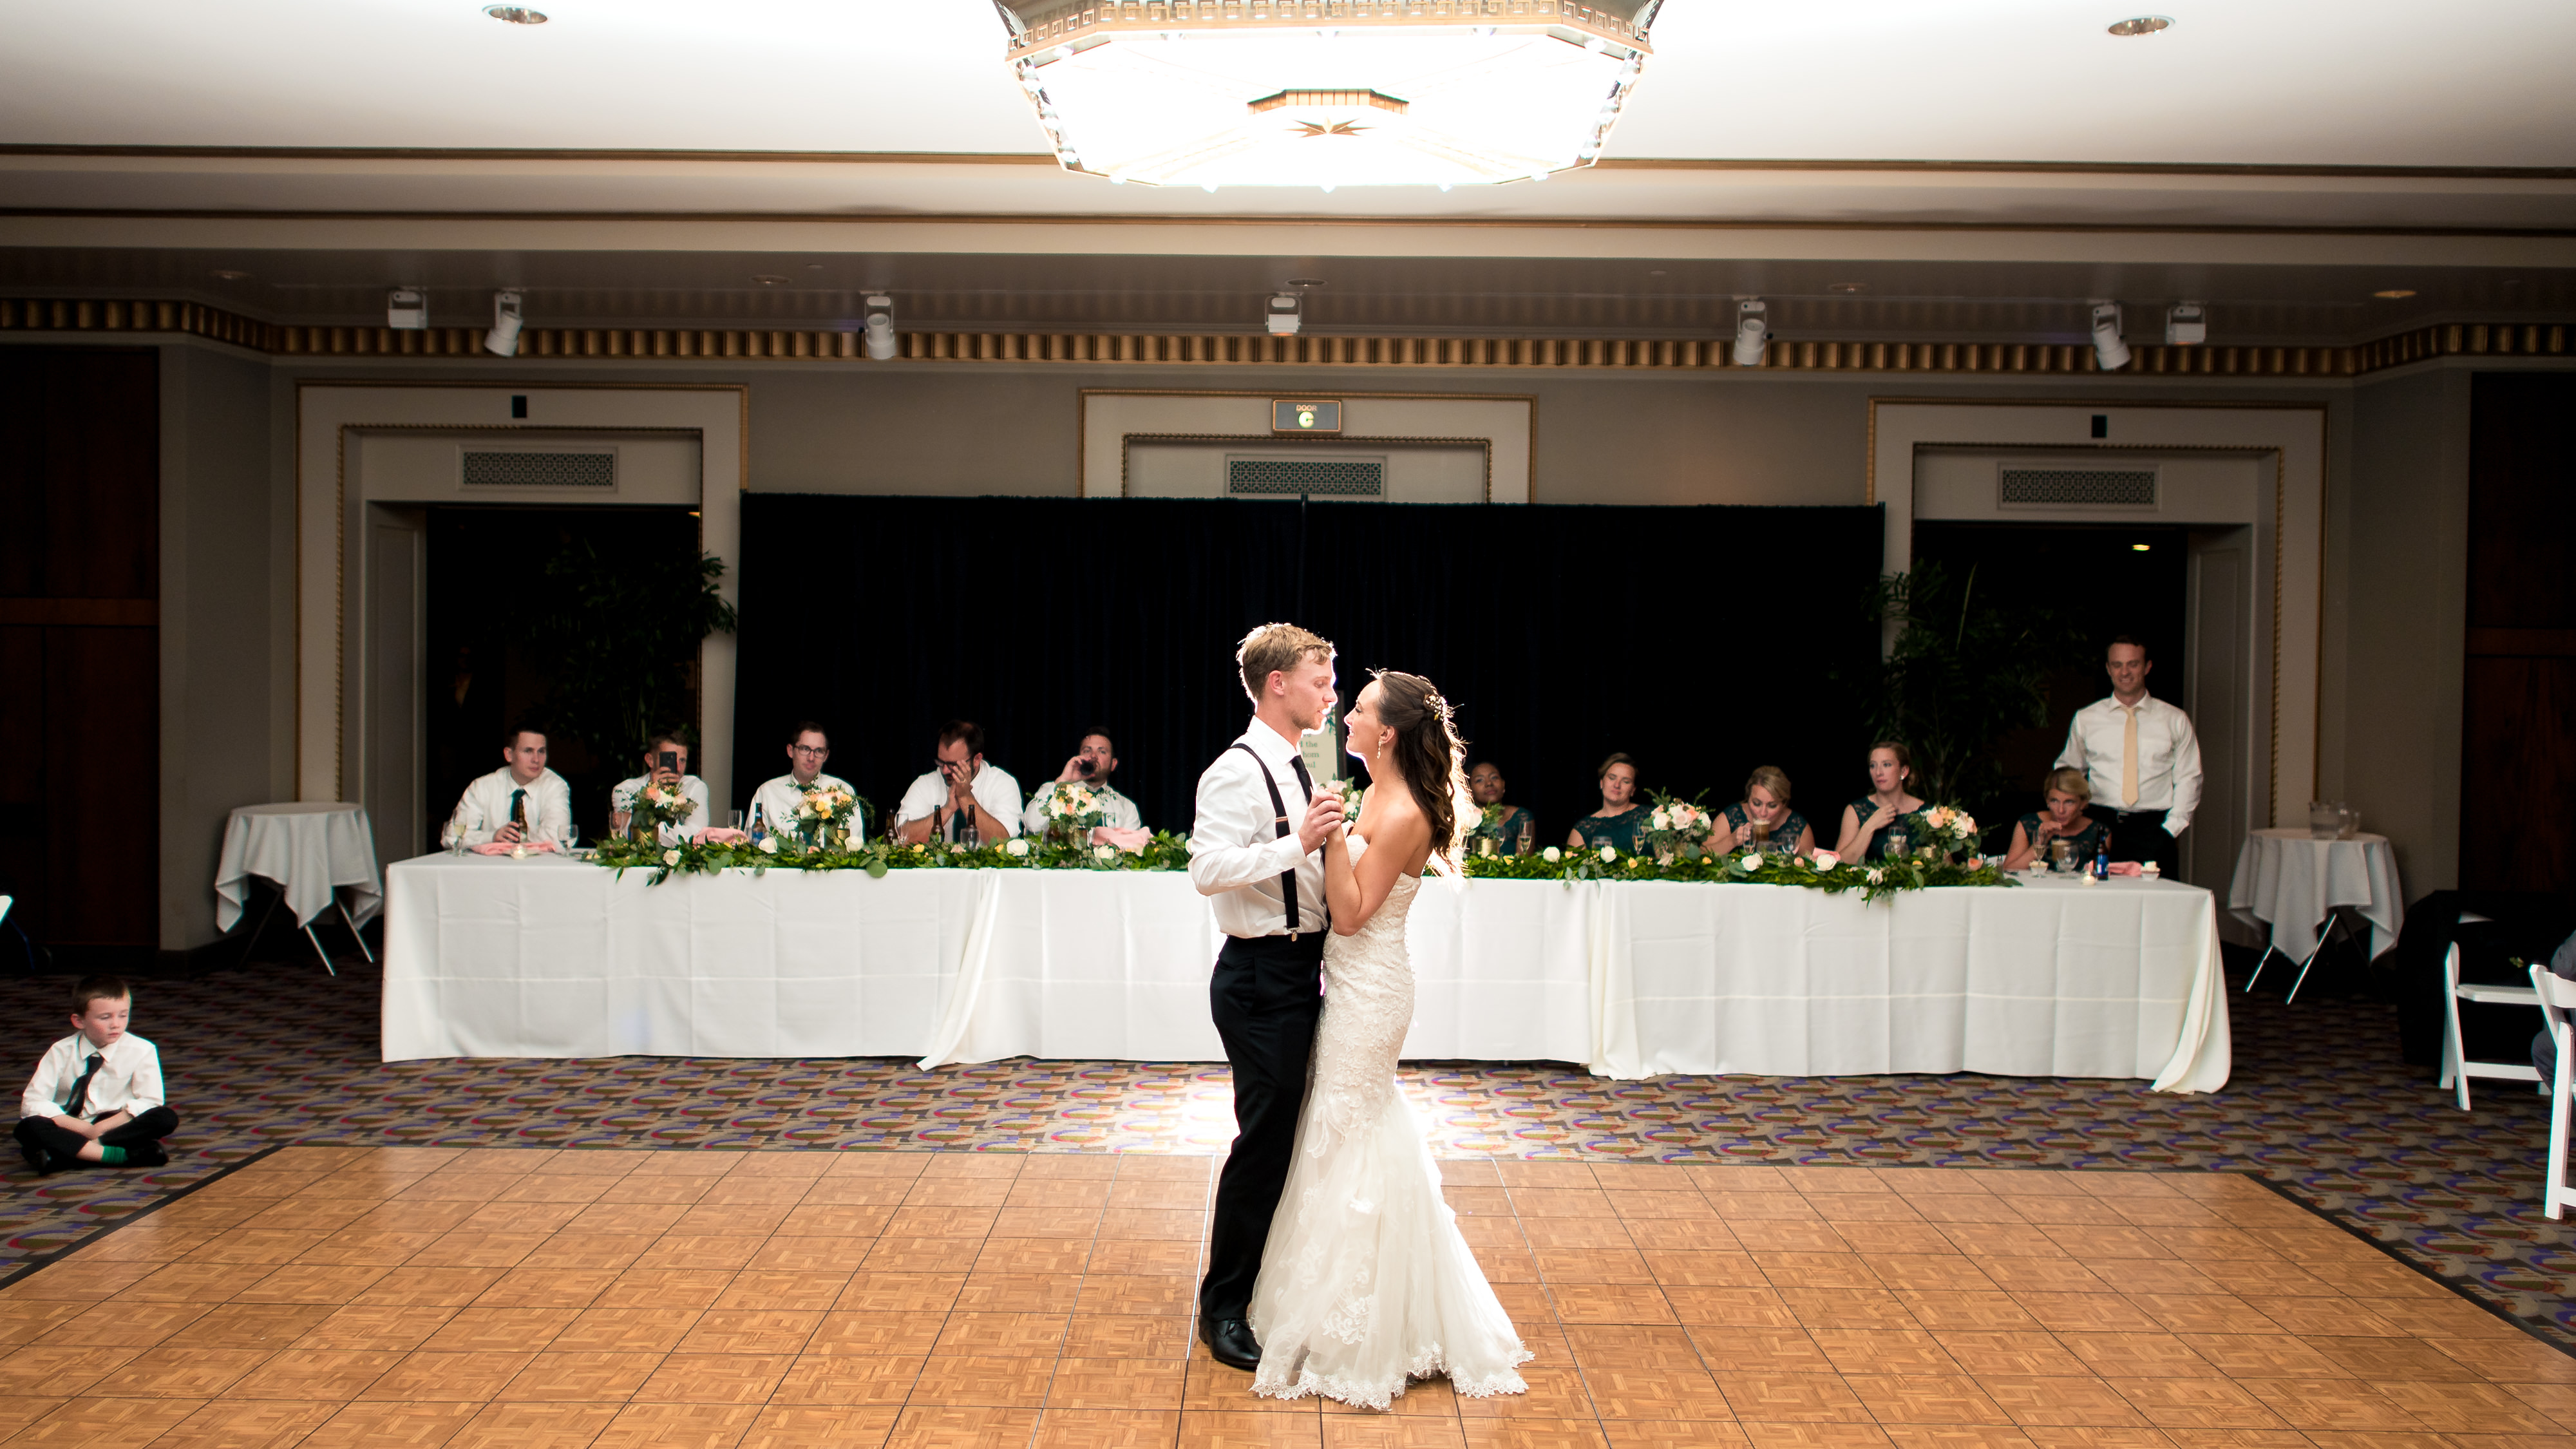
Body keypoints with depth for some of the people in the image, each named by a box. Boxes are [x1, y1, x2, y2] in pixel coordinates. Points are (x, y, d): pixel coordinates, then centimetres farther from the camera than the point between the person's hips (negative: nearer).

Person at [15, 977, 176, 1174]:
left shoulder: (142, 1050, -6)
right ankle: (121, 1155, -36)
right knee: (28, 1128, -31)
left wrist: (101, 1128, -21)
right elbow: (33, 1102, -12)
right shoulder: (61, 1052, -5)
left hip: (115, 1125, 0)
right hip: (71, 1126, 0)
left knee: (167, 1119, -27)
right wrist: (84, 1129, -23)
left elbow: (149, 1101, -11)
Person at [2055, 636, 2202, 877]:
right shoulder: (2085, 719, 11)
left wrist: (2172, 827, -2)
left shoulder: (2176, 721, 9)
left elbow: (2188, 778, 10)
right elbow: (2068, 771, 22)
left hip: (2152, 830, -1)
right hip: (2100, 826, 1)